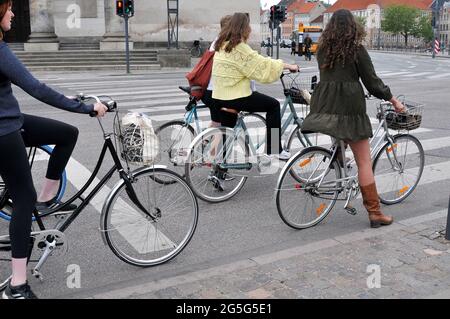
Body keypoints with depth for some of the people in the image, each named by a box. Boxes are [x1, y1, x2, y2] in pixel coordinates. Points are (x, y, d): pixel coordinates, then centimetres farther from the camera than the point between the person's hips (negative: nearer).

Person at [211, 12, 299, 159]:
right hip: (236, 96, -9)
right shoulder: (239, 47, -16)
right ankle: (275, 149, 5)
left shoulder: (223, 44, 12)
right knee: (273, 105, 4)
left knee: (226, 131, 21)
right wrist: (286, 66, -4)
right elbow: (261, 65, -14)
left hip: (220, 97, 9)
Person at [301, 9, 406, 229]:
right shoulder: (356, 49, -3)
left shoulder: (322, 49, 12)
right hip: (349, 106, -5)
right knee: (364, 161, 0)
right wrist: (394, 101, 10)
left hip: (323, 106, 5)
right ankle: (375, 213, 4)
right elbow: (372, 81, -2)